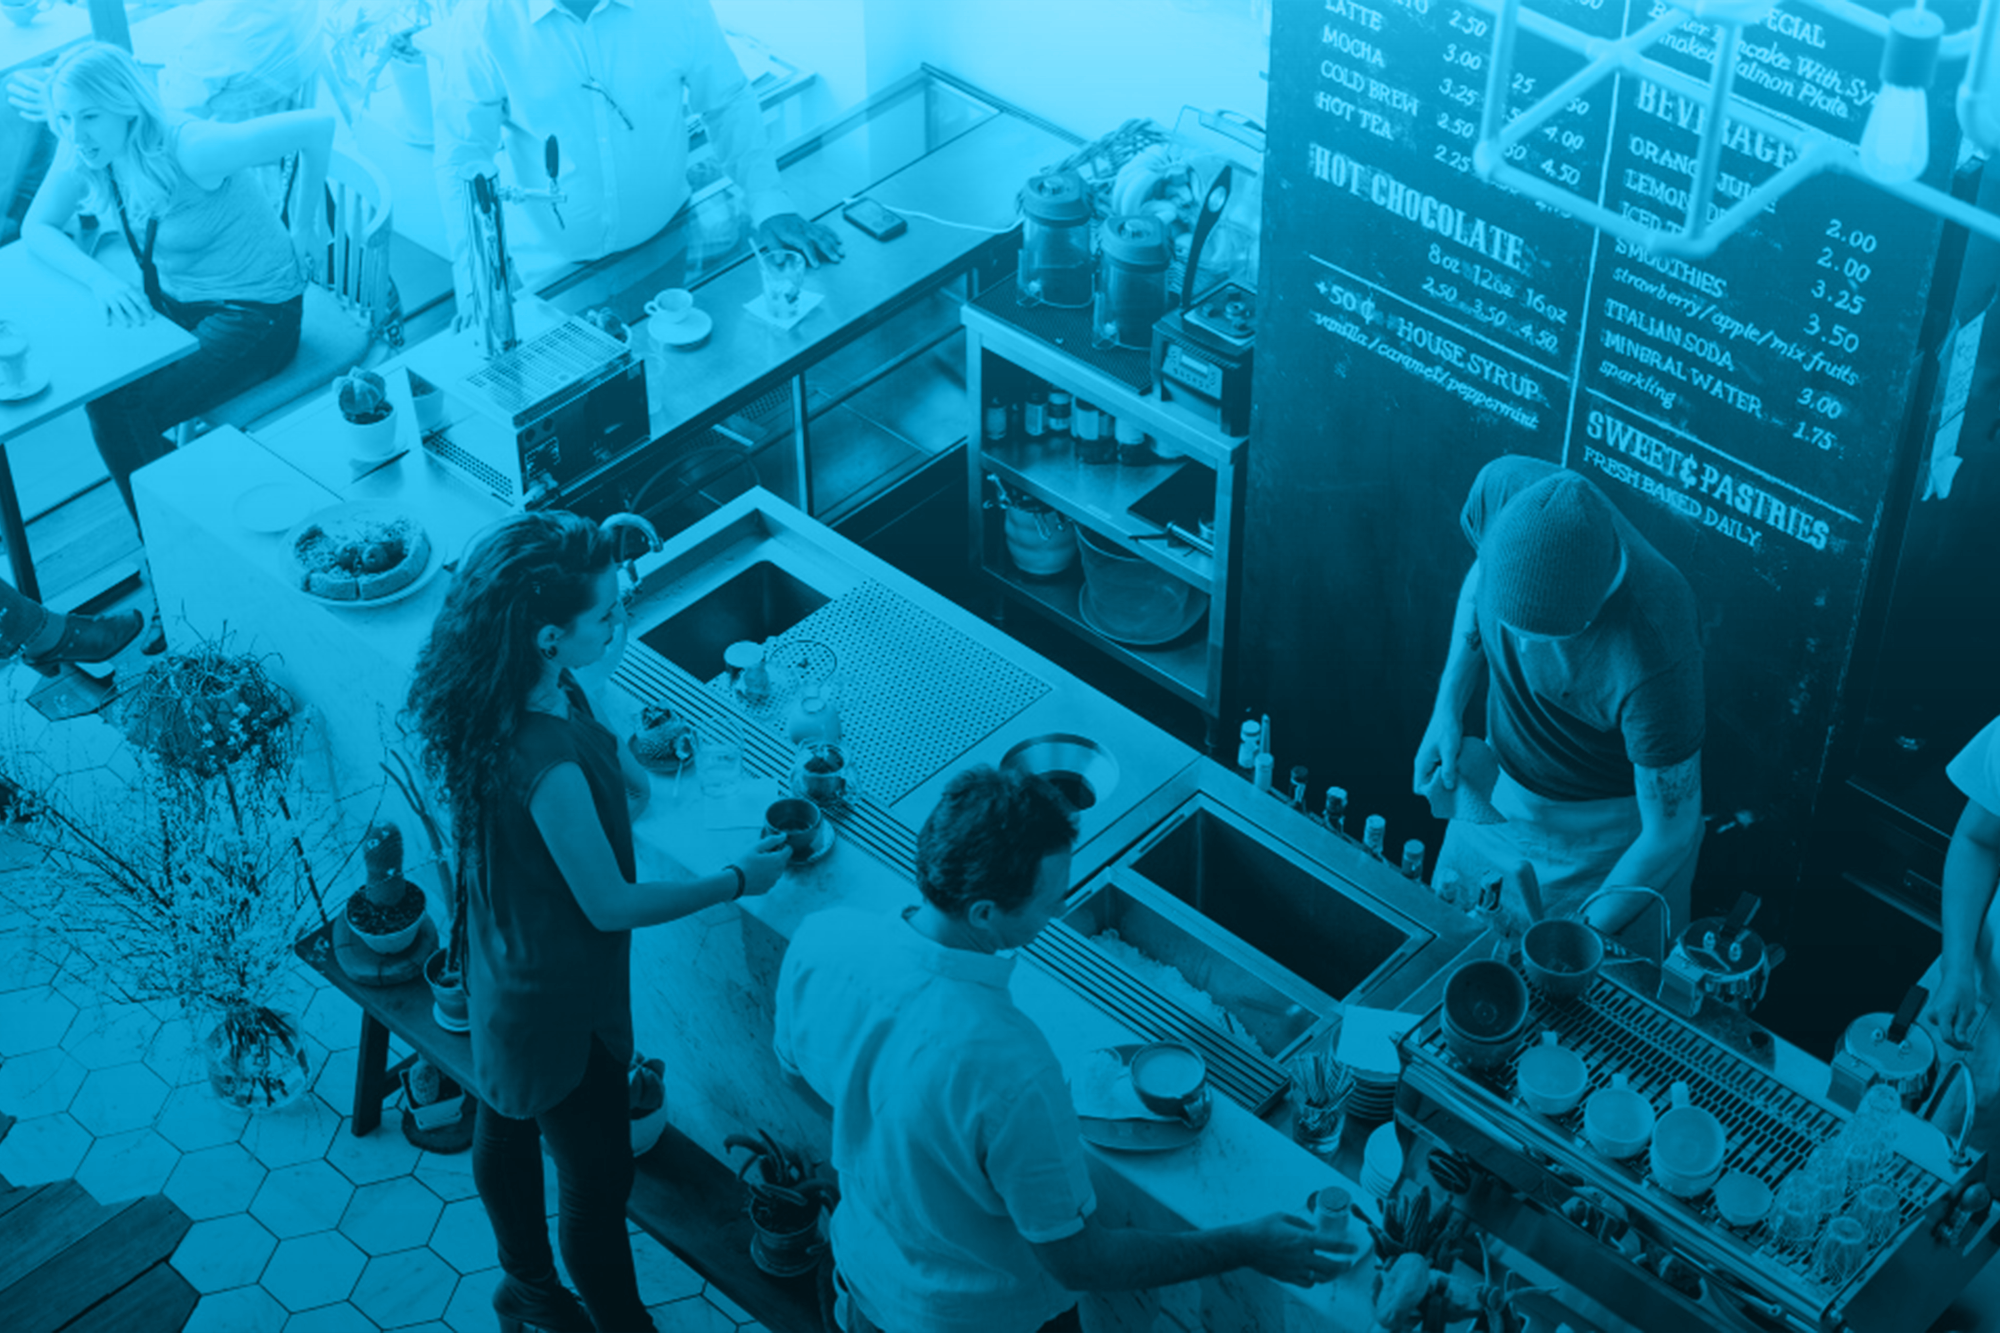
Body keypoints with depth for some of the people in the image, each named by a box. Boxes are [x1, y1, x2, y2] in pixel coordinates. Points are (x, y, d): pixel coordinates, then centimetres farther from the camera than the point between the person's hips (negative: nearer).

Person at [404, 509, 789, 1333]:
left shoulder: (537, 691, -12)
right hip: (558, 1002, -10)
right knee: (598, 1180, 12)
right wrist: (739, 880, -17)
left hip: (504, 969, 10)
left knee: (507, 1125, 30)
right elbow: (610, 904, -27)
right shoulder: (546, 762, -39)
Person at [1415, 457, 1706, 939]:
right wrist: (1448, 707, -9)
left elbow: (1670, 833, -26)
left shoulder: (1652, 655, -42)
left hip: (1606, 836, -5)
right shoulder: (1502, 488, -30)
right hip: (1501, 788, 5)